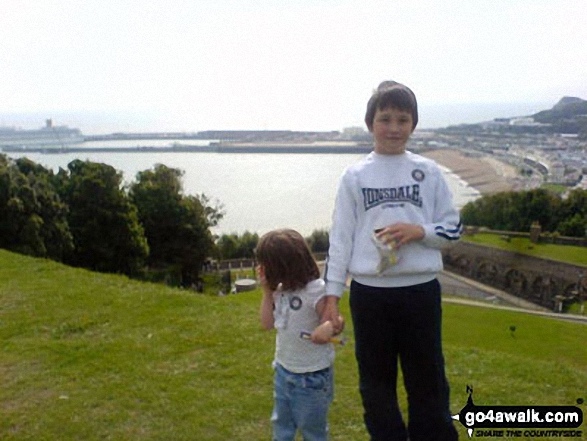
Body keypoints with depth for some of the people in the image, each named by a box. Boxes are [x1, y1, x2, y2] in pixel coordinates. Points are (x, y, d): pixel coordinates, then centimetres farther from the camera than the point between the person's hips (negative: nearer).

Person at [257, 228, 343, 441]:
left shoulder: (316, 290, -25)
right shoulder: (280, 290, -1)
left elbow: (335, 321, -24)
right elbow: (267, 323, 0)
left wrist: (328, 328, -48)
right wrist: (267, 291, -10)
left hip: (312, 374, -7)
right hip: (283, 369, 8)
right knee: (281, 422, 24)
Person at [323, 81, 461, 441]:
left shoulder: (429, 171, 3)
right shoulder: (355, 176, 2)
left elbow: (453, 228, 6)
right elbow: (340, 238, 2)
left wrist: (419, 230, -14)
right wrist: (332, 294, -2)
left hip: (421, 290, 0)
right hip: (369, 293, 0)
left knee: (428, 380, 11)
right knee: (376, 382, 14)